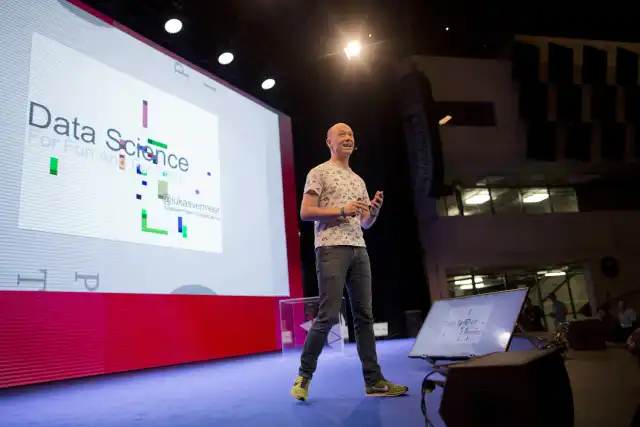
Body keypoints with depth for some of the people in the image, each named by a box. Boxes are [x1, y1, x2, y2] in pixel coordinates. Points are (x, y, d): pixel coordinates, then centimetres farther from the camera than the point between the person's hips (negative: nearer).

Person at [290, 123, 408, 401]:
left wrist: (375, 211, 0)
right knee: (329, 315, -9)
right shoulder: (319, 172, 3)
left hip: (359, 249, 7)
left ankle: (374, 381, 9)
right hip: (331, 249, -7)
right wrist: (342, 210, -15)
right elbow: (305, 212, -7)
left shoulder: (358, 180, 23)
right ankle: (304, 374, 7)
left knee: (364, 315, 5)